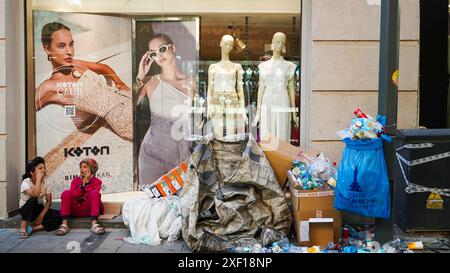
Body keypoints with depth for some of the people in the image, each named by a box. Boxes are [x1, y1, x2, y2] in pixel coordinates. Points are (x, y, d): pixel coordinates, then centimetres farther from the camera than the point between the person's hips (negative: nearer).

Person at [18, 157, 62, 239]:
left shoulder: (45, 183, -7)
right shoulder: (26, 182, -20)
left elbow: (48, 201, -9)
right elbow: (35, 195, -38)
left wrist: (41, 215, -22)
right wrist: (39, 178, -34)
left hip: (39, 208, 4)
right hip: (25, 209, -4)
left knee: (58, 216, -24)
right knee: (33, 200, -39)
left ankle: (32, 228, -24)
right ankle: (23, 227, -26)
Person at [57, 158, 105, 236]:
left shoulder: (97, 181, 7)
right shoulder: (75, 181, 12)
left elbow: (94, 195, -13)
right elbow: (73, 195, -6)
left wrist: (87, 182, -11)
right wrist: (82, 184, -13)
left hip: (89, 210, -2)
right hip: (75, 210, 2)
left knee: (95, 193, -28)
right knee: (66, 193, -20)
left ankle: (94, 224, -41)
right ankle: (64, 224, -31)